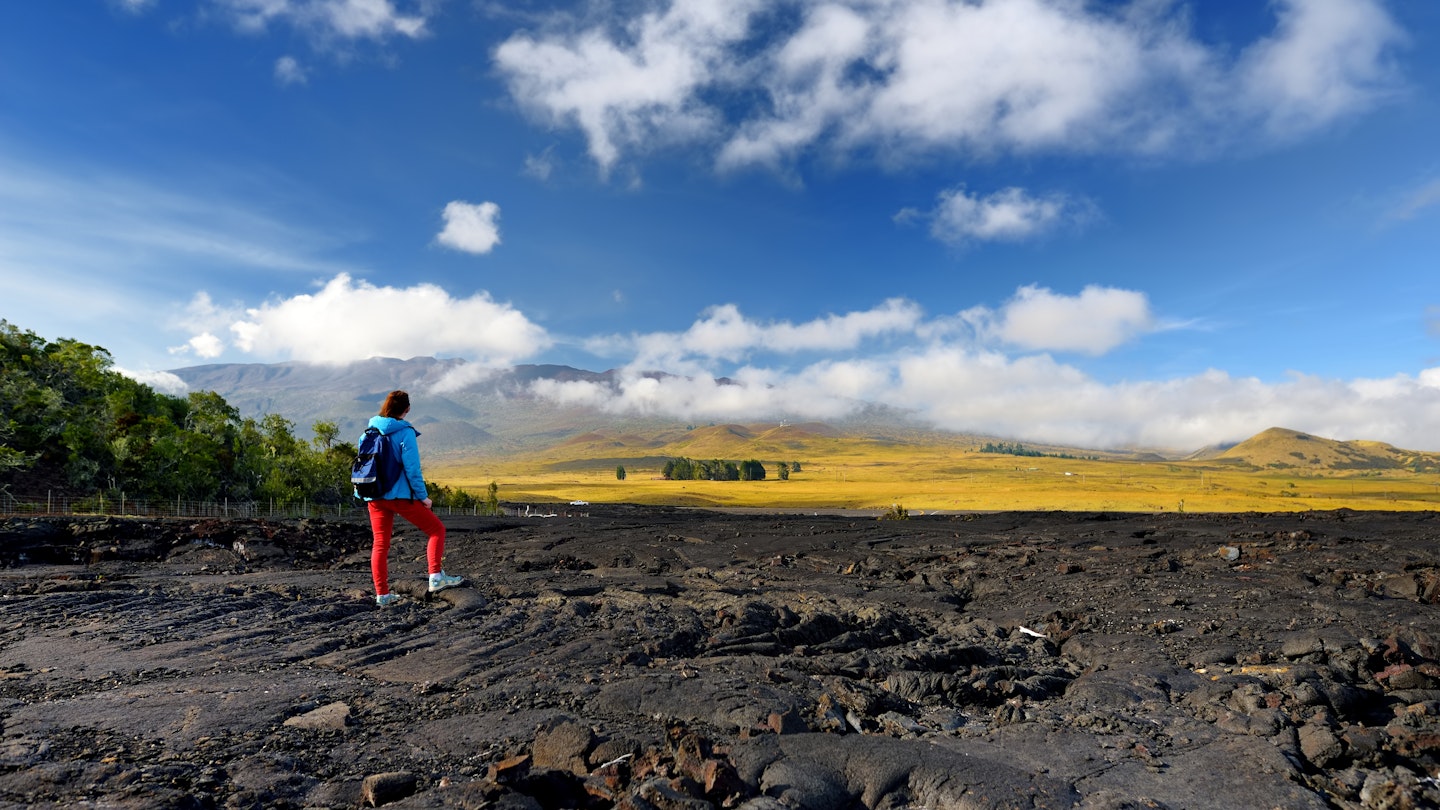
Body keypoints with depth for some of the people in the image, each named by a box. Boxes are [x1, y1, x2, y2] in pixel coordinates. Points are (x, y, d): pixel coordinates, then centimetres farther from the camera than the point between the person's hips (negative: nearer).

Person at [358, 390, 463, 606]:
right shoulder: (405, 432, -11)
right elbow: (412, 469, -14)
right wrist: (423, 497, -6)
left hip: (374, 497, 6)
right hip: (400, 495, -6)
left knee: (380, 544, 11)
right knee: (437, 529, 6)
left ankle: (382, 594, 11)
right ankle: (436, 577, -5)